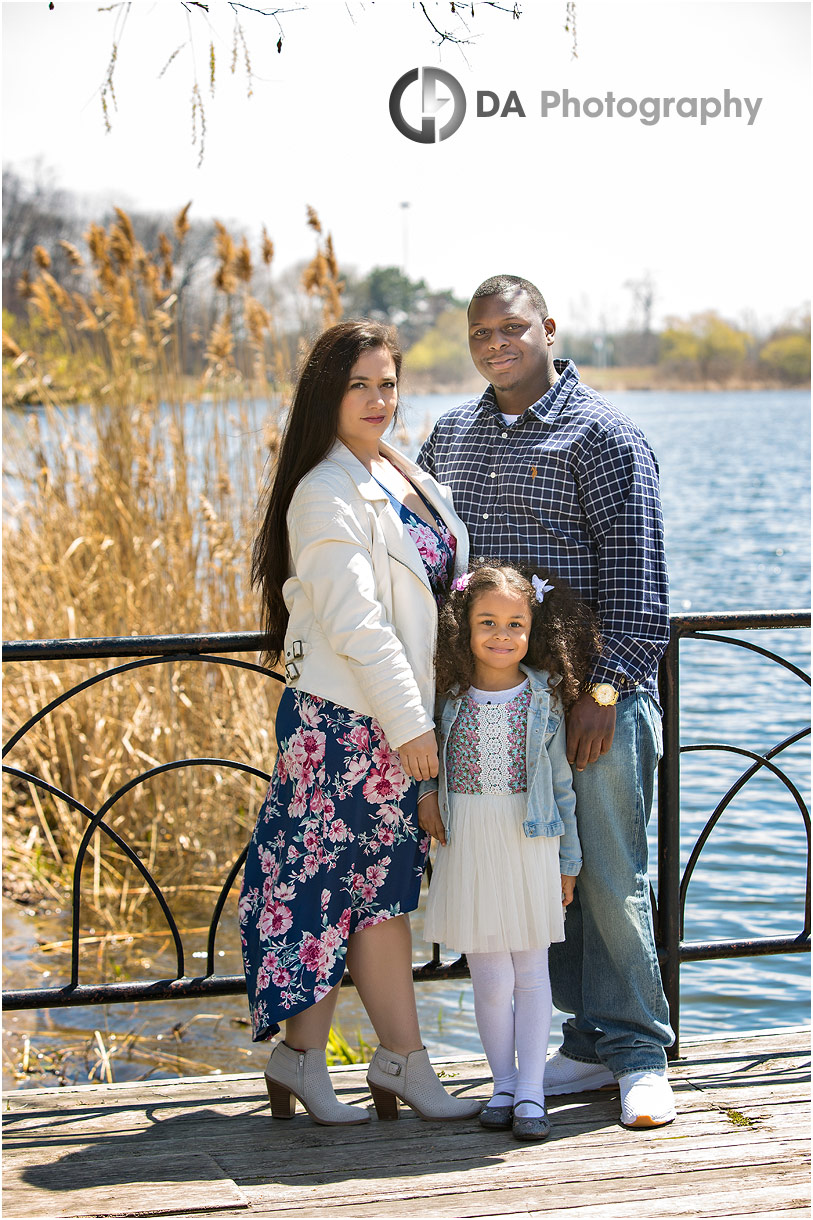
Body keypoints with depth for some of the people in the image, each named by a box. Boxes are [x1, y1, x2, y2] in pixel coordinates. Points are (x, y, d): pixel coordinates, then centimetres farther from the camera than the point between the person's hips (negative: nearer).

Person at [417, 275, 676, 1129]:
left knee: (610, 877, -3)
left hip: (594, 698, -6)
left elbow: (635, 572, -9)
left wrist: (607, 686, -16)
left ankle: (640, 1054, 7)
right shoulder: (450, 435, 15)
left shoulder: (600, 435, -5)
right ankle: (592, 1041, 18)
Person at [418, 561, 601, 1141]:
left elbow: (561, 782, 4)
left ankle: (531, 1092, 10)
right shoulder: (447, 694, 1)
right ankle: (504, 1086, 15)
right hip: (469, 849, 0)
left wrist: (568, 861, 5)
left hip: (531, 846, 0)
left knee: (532, 970, 4)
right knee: (491, 977, 1)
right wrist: (423, 793, 1)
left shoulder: (544, 696, 0)